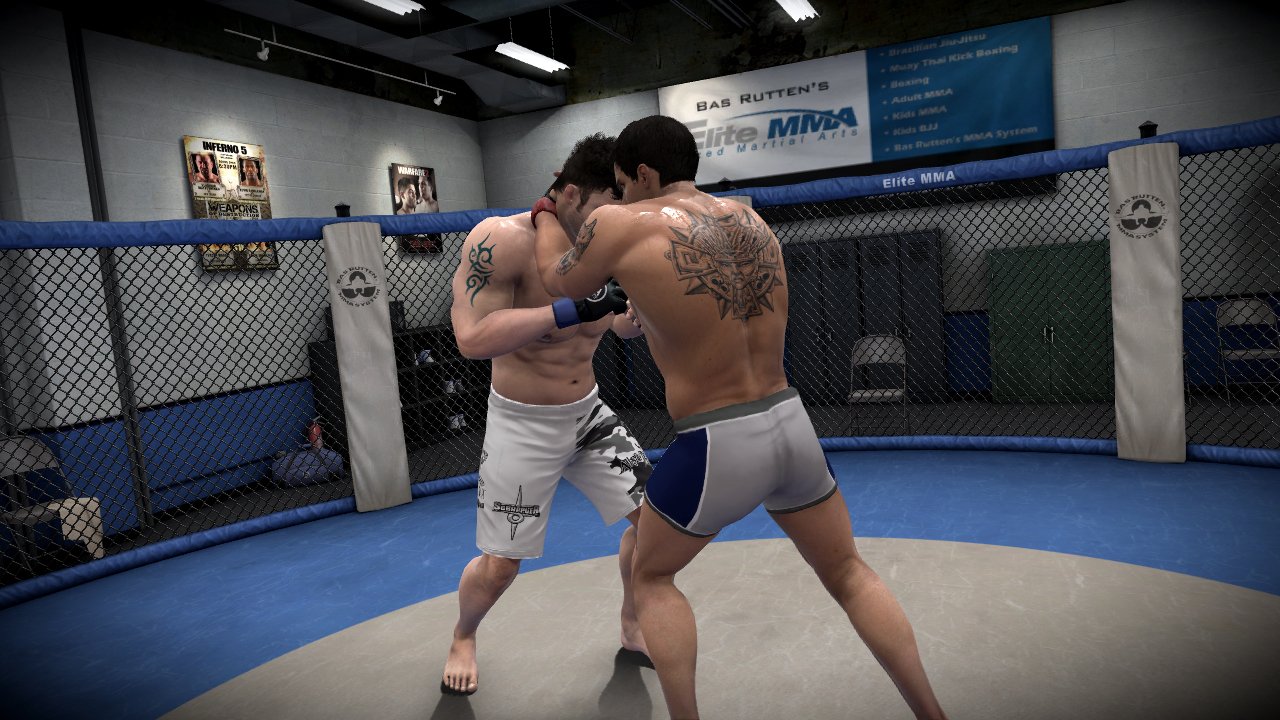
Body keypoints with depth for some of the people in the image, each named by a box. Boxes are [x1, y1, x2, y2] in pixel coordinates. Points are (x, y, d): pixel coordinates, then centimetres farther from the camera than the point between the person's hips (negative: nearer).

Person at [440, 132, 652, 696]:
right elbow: (472, 339, -34)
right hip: (522, 424, -5)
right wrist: (572, 311, -40)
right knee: (499, 563, 2)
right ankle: (463, 639, 35)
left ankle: (633, 626, 28)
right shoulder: (501, 240, -23)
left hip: (587, 411, 6)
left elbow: (625, 328, 8)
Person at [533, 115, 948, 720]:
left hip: (717, 448, -5)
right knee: (849, 575, 24)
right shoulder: (750, 219, 7)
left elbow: (558, 282, 10)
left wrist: (546, 219, 27)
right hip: (792, 429, 6)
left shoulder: (622, 225, -10)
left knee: (652, 577, 21)